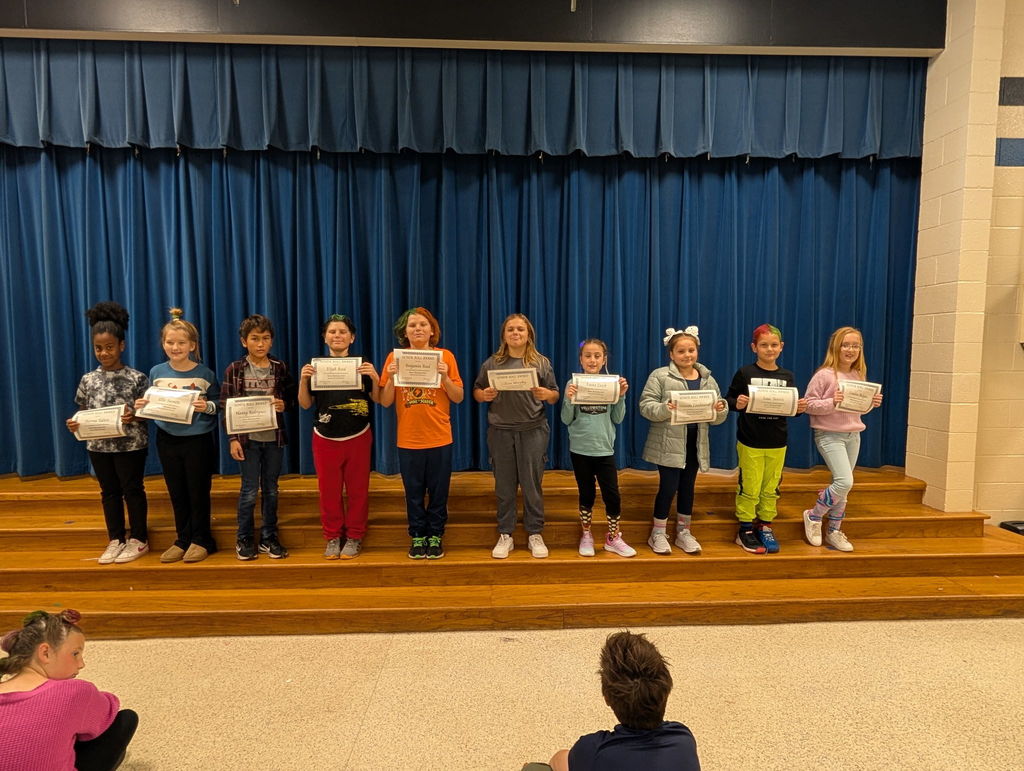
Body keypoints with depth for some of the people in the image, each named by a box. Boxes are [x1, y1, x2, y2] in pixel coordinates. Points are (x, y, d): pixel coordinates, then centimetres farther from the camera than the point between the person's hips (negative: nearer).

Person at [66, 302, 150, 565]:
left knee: (132, 490, 7)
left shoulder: (137, 378, -9)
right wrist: (74, 424, -12)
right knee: (109, 492, 14)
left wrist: (134, 417, -27)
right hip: (98, 445, 4)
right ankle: (116, 540, 27)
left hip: (131, 444, -4)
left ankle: (138, 539, 20)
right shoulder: (88, 380, 2)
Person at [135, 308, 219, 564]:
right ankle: (183, 540, 27)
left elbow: (217, 405, -3)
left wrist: (207, 406, -24)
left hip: (198, 439, -3)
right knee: (177, 493, 14)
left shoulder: (204, 373, -7)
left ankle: (201, 540, 20)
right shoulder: (156, 372, 2)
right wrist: (142, 406, -10)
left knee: (198, 492, 6)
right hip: (167, 439, 4)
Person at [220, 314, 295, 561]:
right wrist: (233, 439, -8)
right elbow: (226, 406, -4)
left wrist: (284, 404, -15)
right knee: (249, 490, 3)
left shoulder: (280, 368, 2)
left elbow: (290, 397, 9)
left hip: (274, 438, 2)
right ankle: (245, 539, 19)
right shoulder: (234, 370, -4)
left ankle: (268, 538, 23)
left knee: (271, 489, 11)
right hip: (248, 438, -2)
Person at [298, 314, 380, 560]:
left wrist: (375, 378, -19)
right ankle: (332, 537, 22)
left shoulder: (362, 365, -2)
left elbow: (377, 399, -1)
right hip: (325, 438, 1)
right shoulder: (315, 366, 2)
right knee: (328, 491, 7)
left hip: (358, 437, -1)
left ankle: (354, 537, 20)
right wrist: (303, 380, -12)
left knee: (357, 490, 6)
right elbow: (305, 405, 4)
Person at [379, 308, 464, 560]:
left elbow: (458, 398, 0)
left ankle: (436, 536, 24)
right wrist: (391, 376, -15)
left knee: (438, 491, 9)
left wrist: (444, 376, -15)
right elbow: (385, 402, 0)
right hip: (408, 440, 1)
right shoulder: (394, 358, 1)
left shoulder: (445, 356, 0)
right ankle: (417, 537, 25)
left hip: (439, 438, 0)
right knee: (414, 493, 10)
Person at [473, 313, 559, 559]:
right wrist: (484, 395, -12)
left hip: (533, 431, -1)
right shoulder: (492, 363, 4)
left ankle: (535, 535, 19)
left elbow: (555, 396, 5)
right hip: (500, 431, 1)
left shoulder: (542, 362, 3)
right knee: (504, 485, 9)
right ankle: (505, 536, 20)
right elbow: (476, 391, 10)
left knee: (532, 484, 6)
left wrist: (546, 395, -17)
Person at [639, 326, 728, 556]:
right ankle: (658, 534, 15)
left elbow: (716, 418, 7)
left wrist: (721, 409, -15)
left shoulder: (708, 379, 6)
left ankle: (683, 532, 28)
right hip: (669, 444, -4)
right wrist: (665, 409, -30)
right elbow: (646, 406, -13)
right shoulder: (660, 376, -7)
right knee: (668, 487, -2)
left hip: (695, 444, 5)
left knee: (687, 487, 14)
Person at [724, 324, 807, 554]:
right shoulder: (745, 373, -6)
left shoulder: (787, 377, 5)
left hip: (777, 443, 4)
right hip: (750, 442, -3)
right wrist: (737, 404, -27)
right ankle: (745, 530, 17)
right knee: (750, 488, 3)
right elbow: (729, 399, -6)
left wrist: (800, 408, -10)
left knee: (771, 488, 12)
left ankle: (765, 527, 28)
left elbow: (792, 408, 11)